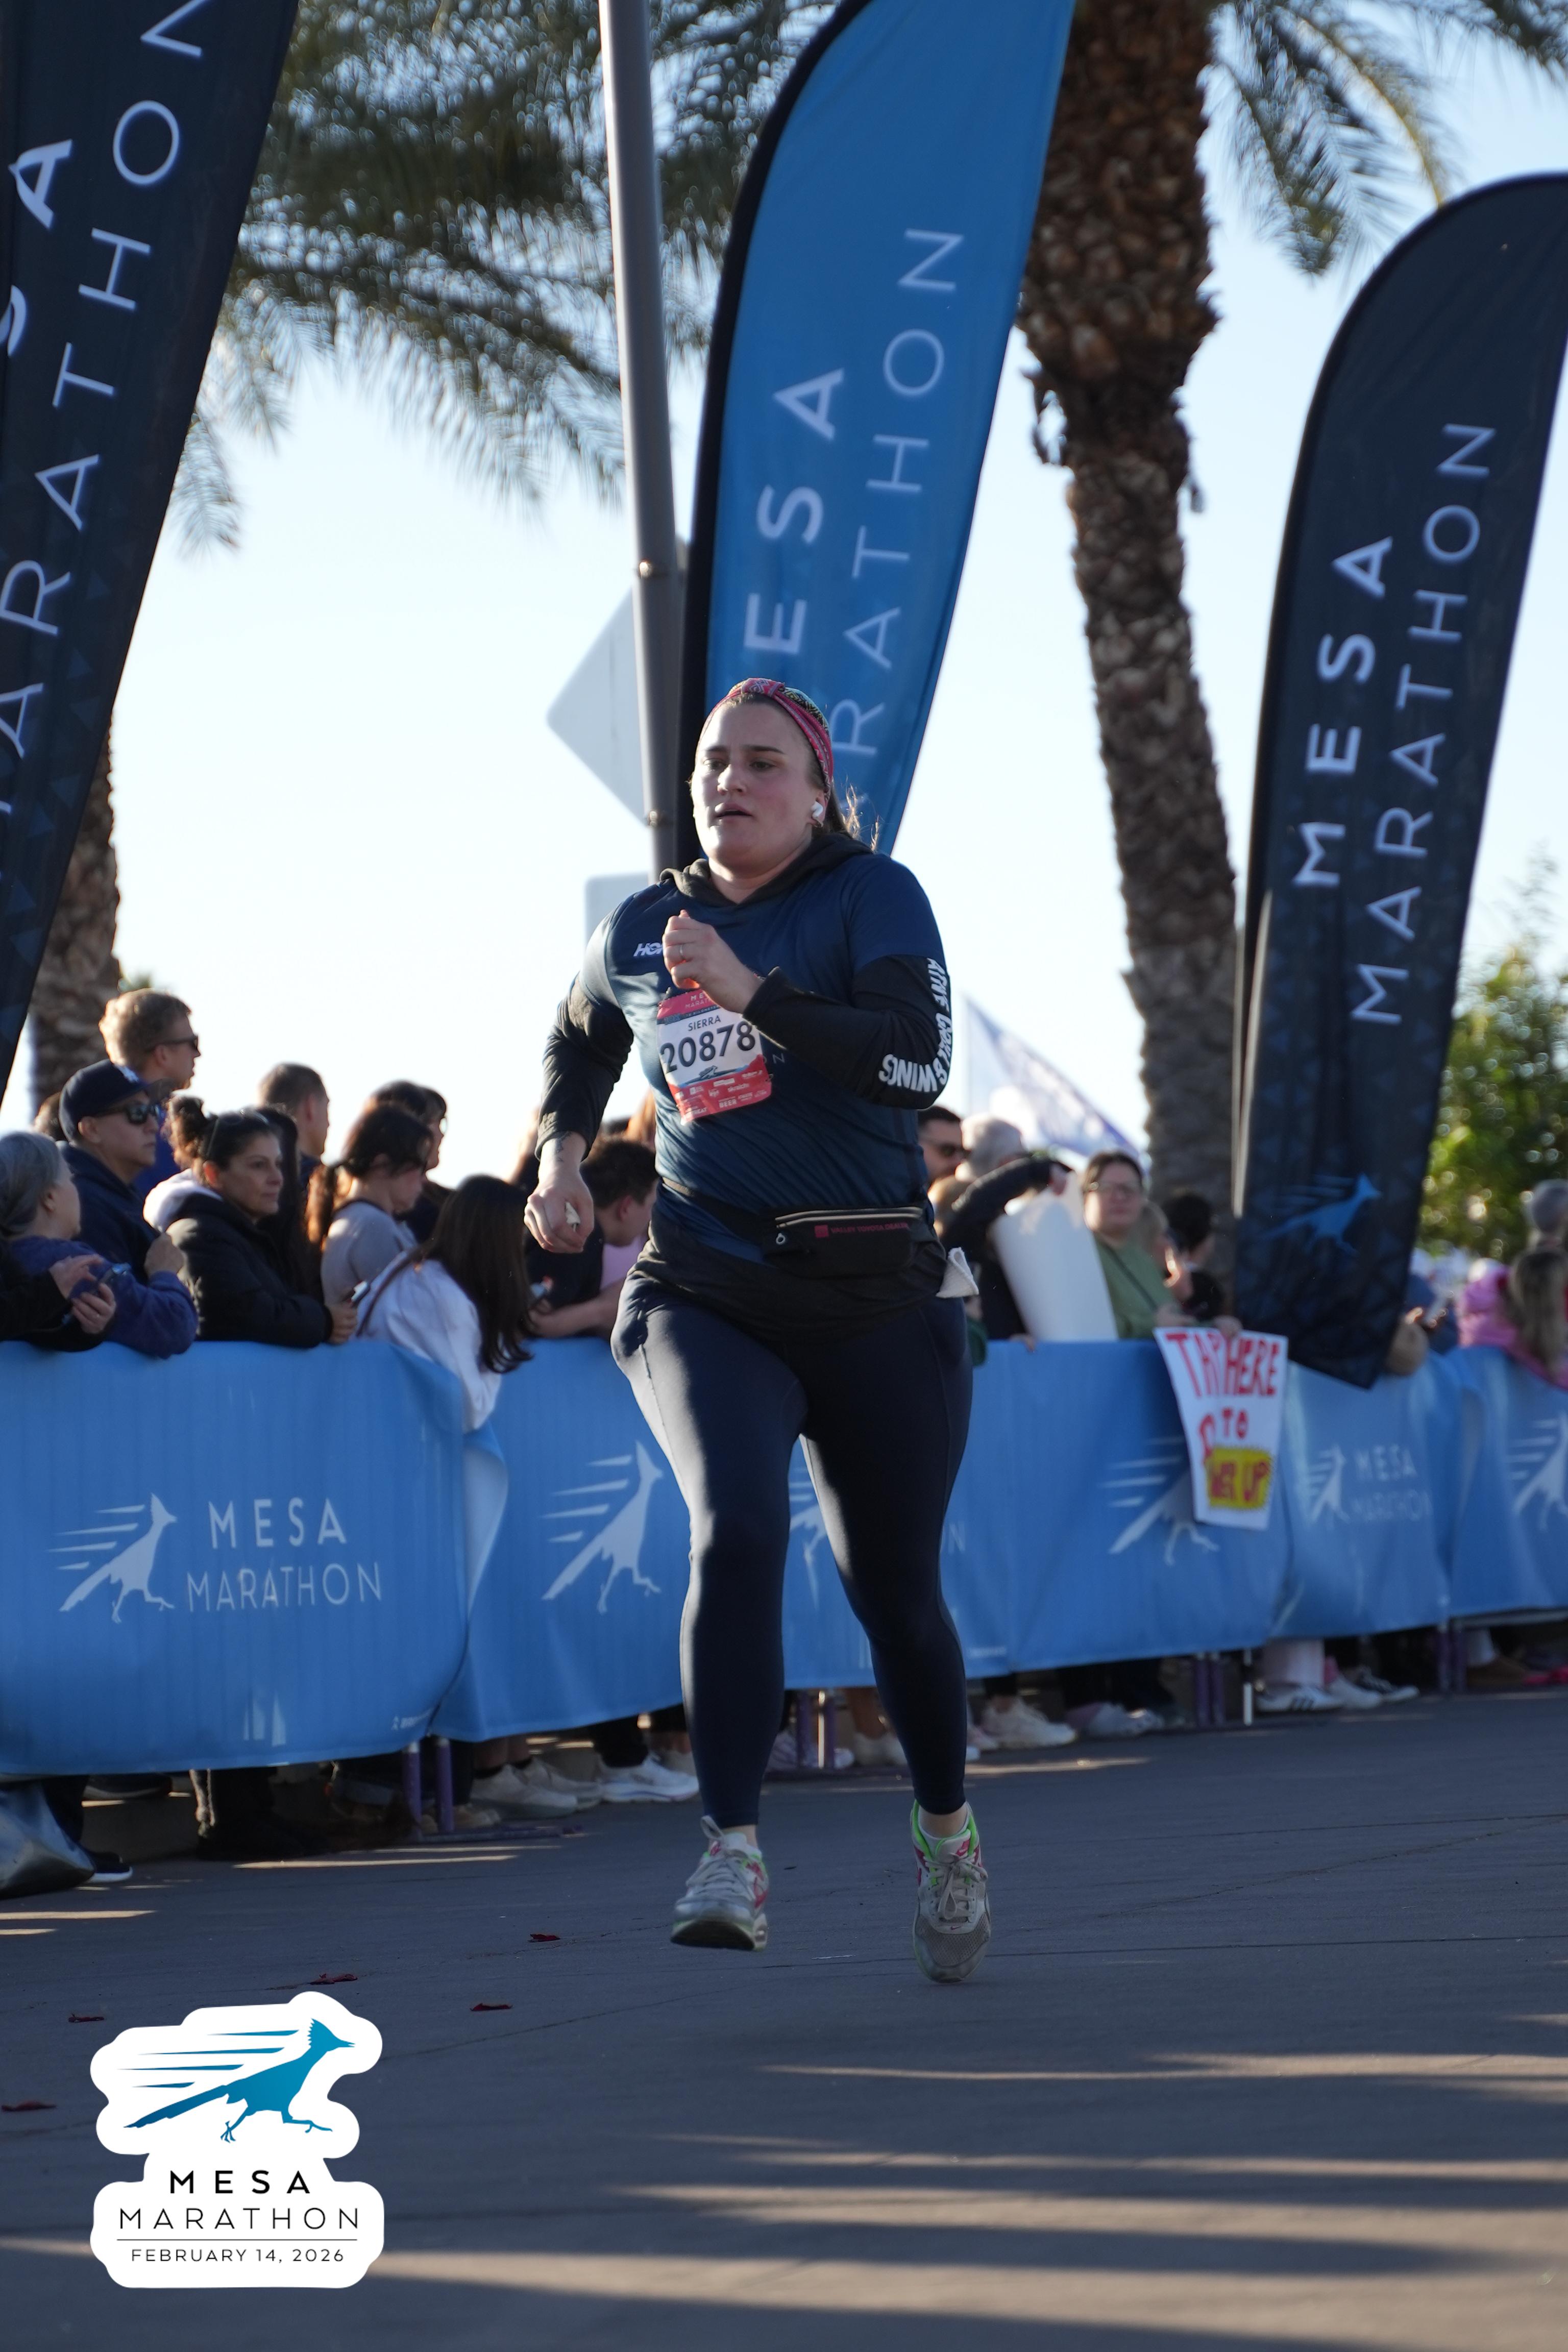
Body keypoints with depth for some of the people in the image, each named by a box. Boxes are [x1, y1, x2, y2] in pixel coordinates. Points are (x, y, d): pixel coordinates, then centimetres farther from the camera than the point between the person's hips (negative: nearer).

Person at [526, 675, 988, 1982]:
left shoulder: (872, 897, -3)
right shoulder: (641, 930, 9)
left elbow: (920, 1062, -19)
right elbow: (581, 1043, 31)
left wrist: (753, 992, -24)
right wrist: (564, 1151, 13)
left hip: (878, 1302, -1)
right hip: (707, 1296, 1)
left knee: (895, 1588, 7)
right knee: (737, 1529, -25)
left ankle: (946, 1825, 34)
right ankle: (733, 1855, -27)